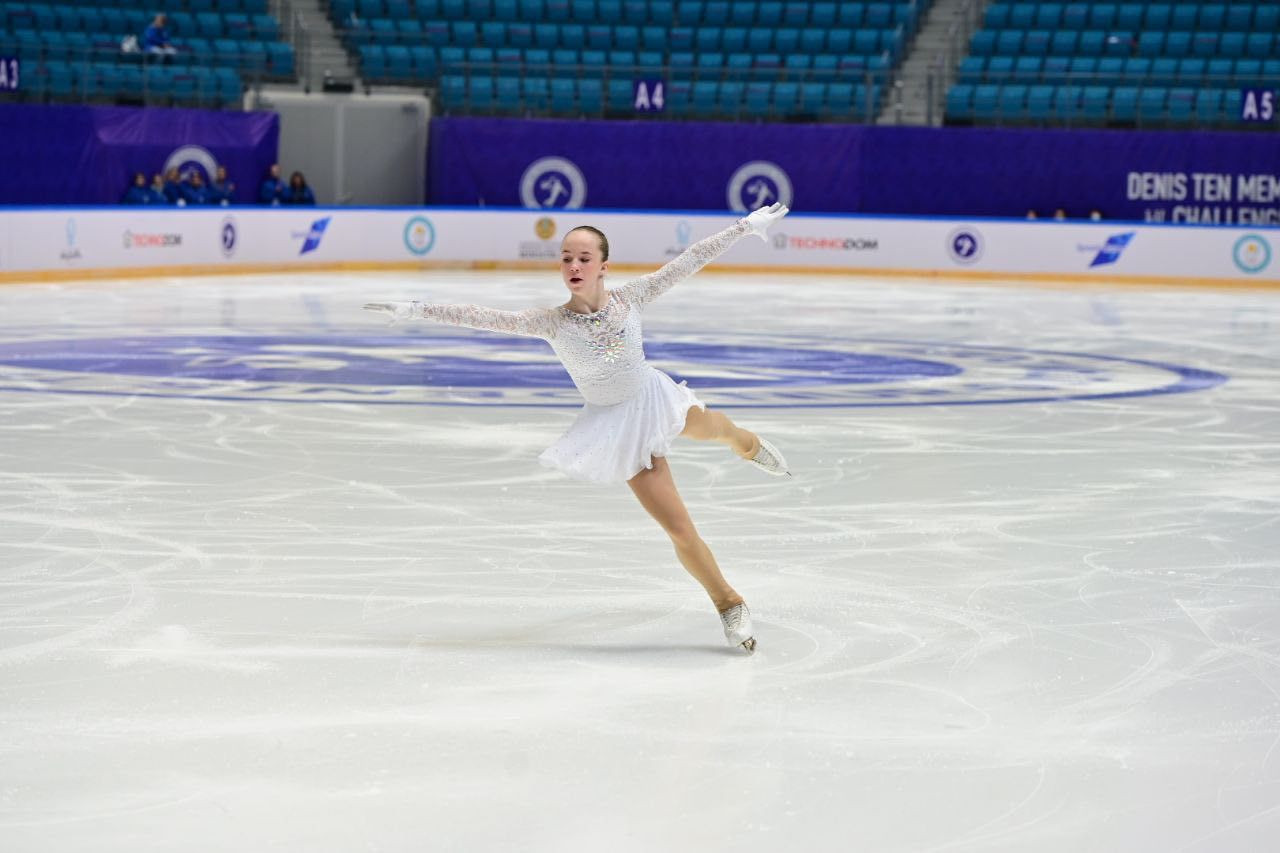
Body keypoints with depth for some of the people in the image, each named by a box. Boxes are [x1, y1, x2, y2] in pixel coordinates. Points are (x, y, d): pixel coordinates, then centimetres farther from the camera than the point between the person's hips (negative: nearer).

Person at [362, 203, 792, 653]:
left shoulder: (628, 298, -17)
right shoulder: (553, 322, -21)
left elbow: (688, 261, -13)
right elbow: (483, 318, -24)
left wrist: (745, 226, -10)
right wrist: (418, 310, -29)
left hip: (652, 396, 3)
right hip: (615, 426, -3)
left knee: (714, 427, 38)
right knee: (681, 530, -8)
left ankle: (750, 445, 77)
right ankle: (729, 604, 12)